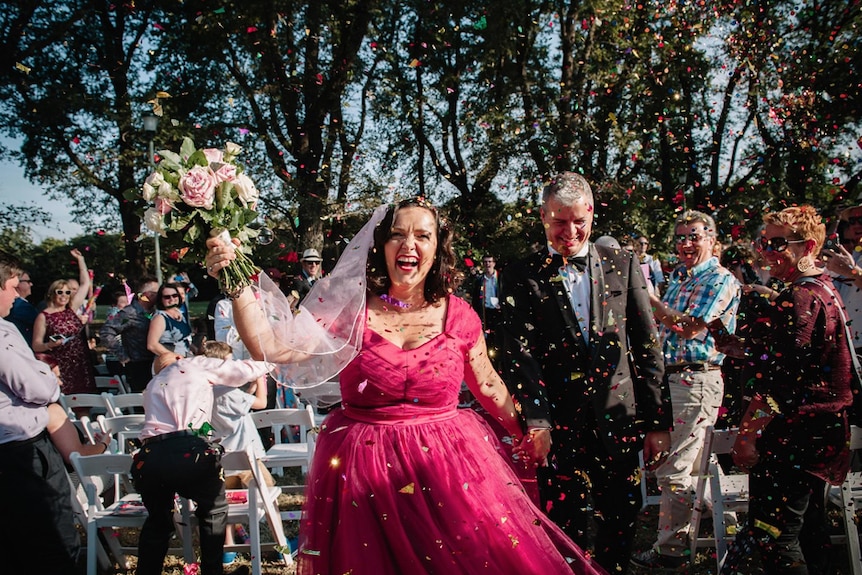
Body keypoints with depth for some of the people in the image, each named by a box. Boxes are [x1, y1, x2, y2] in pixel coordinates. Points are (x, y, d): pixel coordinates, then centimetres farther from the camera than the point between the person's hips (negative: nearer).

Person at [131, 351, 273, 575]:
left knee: (157, 521, 26)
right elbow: (244, 371, 21)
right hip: (190, 453, -4)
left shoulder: (151, 388, 34)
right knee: (213, 511, 20)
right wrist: (267, 364, 41)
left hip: (150, 456, 4)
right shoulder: (194, 364, 19)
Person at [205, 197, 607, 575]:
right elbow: (272, 347, -12)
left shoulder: (458, 316, -1)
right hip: (366, 473, -1)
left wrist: (523, 436, 22)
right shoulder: (352, 308, -5)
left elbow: (488, 386, 14)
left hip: (448, 467, 1)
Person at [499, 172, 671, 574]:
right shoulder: (522, 277, 1)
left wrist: (657, 421, 4)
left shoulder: (622, 265, 7)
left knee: (622, 525, 10)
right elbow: (520, 353, -8)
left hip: (618, 417, 2)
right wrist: (536, 420, -21)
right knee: (565, 529, 3)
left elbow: (646, 346, 7)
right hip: (560, 422, -2)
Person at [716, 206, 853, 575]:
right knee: (807, 530, 17)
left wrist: (748, 433, -20)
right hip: (820, 432, 11)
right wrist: (741, 348, 13)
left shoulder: (800, 299, -18)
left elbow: (780, 377, -23)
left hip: (791, 438, -11)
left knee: (771, 535, -7)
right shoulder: (825, 291, 16)